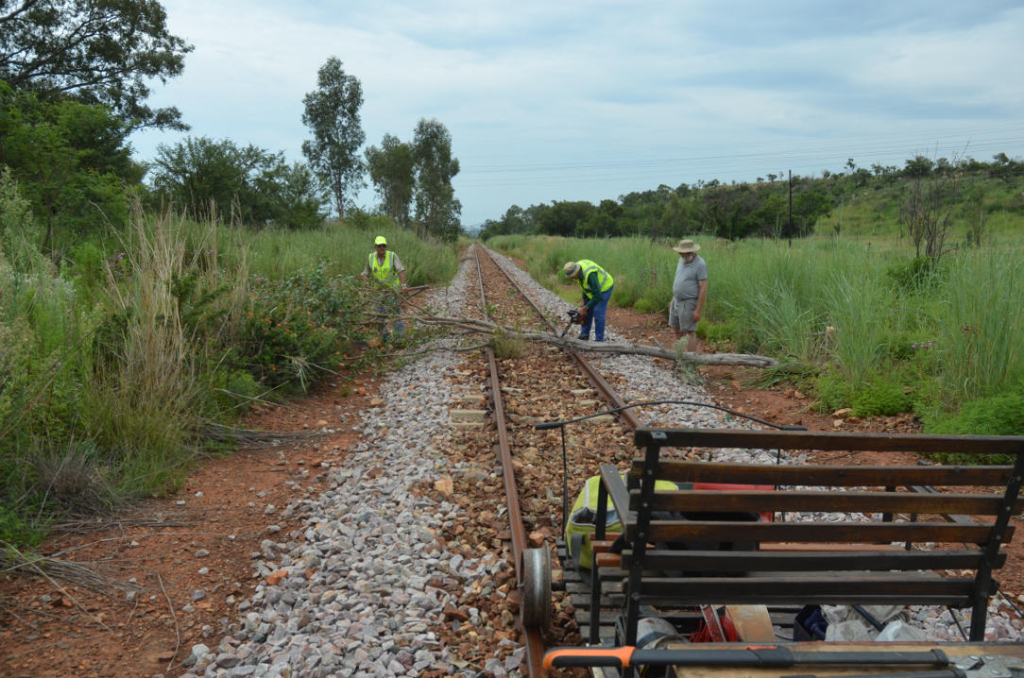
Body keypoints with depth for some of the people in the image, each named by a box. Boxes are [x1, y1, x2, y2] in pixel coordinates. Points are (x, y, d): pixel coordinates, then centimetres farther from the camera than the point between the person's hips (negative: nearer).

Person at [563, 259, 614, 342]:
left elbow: (598, 296, -35)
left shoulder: (590, 274, -39)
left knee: (598, 313, -13)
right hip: (592, 287, 8)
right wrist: (584, 300, -1)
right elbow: (585, 285, 5)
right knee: (587, 311, 9)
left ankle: (599, 340, -4)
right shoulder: (577, 267, -13)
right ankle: (584, 335, 21)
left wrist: (584, 308, -27)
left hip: (604, 287, -8)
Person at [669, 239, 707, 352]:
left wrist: (698, 310, -21)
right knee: (677, 330, 14)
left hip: (689, 304, -8)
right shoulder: (682, 260, 7)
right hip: (677, 301, 8)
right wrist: (672, 300, 18)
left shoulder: (700, 264, -17)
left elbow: (703, 288, -18)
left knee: (690, 332, -4)